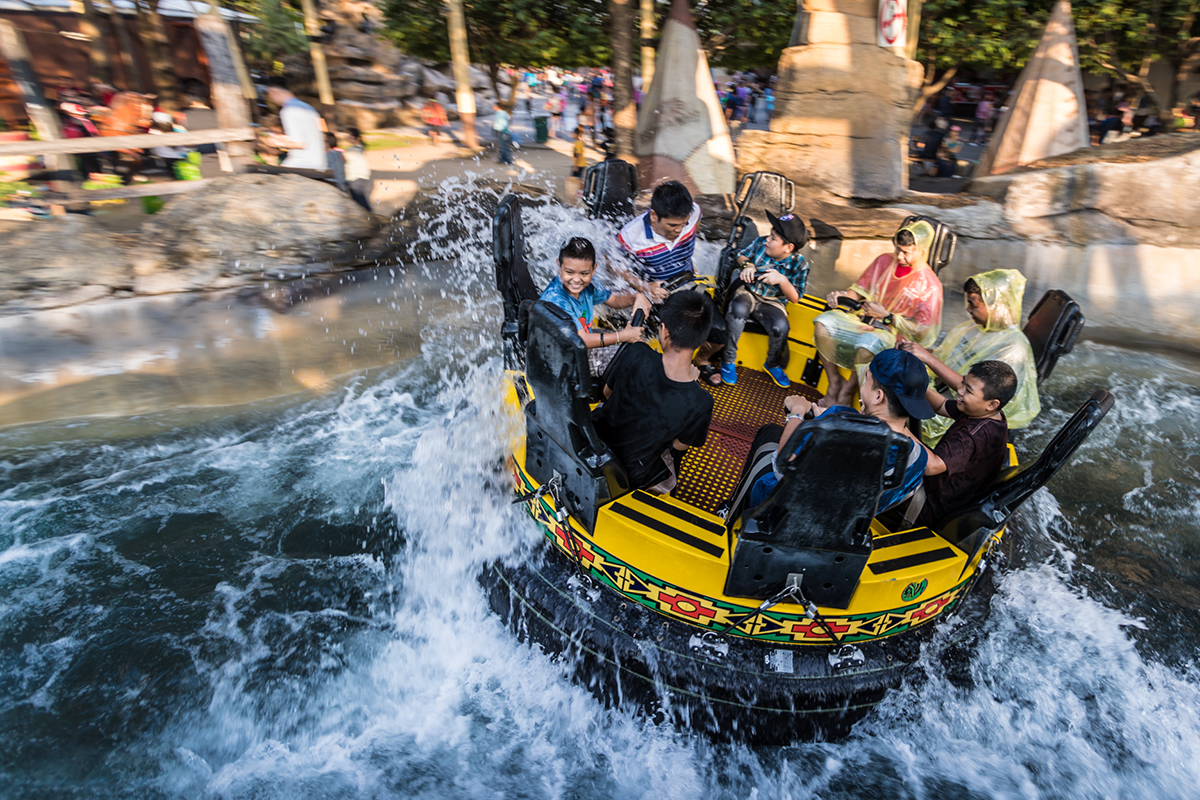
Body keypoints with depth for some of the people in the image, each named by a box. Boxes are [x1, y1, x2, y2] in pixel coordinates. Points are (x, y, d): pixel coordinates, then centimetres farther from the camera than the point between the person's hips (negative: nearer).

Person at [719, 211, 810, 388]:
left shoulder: (799, 265, -10)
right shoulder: (760, 243, -7)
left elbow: (795, 298, -8)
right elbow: (742, 255, 13)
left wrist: (782, 280, -26)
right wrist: (747, 265, -12)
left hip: (772, 304, 0)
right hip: (748, 293, 1)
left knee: (781, 327, -31)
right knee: (738, 309, -36)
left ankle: (772, 364, 4)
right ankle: (728, 359, -17)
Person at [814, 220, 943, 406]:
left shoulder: (930, 286, -12)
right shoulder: (884, 260, 5)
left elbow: (922, 332, -13)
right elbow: (860, 289, 13)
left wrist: (886, 316, -17)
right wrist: (842, 296, -10)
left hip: (891, 332, -6)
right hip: (862, 319, 6)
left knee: (867, 346, -40)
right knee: (822, 322, -19)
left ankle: (846, 392, -13)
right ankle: (834, 381, -10)